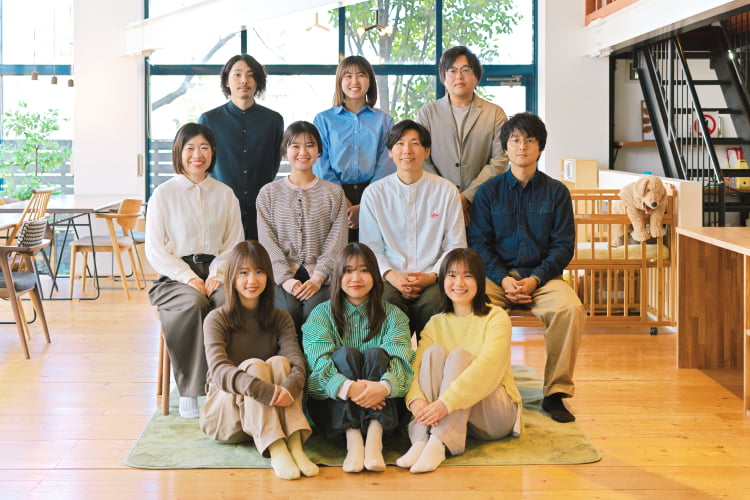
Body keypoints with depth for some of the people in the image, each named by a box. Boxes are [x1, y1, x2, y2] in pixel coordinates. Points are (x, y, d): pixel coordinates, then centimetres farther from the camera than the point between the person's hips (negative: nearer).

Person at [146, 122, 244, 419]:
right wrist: (189, 278, -12)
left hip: (214, 272, 2)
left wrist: (217, 275, -8)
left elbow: (235, 244, 11)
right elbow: (155, 250, 1)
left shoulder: (225, 195, 15)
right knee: (194, 303, -35)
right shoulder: (164, 194, 6)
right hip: (175, 276, -2)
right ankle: (189, 392, -27)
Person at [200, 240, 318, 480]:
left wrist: (290, 387, -37)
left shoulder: (280, 320, 5)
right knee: (254, 366, -28)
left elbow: (298, 364, -12)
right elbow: (218, 370, -23)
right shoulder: (217, 319, -5)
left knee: (279, 362, -23)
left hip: (269, 416, 3)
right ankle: (276, 451, -47)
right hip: (222, 416, -3)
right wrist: (261, 389, -41)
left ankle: (294, 445, -41)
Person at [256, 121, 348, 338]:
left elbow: (337, 241, 3)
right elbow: (267, 243, 4)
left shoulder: (333, 193, 13)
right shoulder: (268, 194, 13)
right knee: (288, 310, -30)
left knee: (315, 309, -31)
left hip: (321, 276, 0)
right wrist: (286, 279, -11)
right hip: (281, 274, 0)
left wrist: (317, 278, -11)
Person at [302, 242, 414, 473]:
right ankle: (353, 441, -41)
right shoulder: (321, 315, 7)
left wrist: (384, 386, -35)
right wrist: (347, 387, -33)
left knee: (375, 354, -23)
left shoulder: (392, 315, 9)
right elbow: (319, 362, -11)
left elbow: (400, 359, -11)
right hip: (332, 404, 0)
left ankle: (374, 440, -40)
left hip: (383, 406, 1)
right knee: (345, 354, -24)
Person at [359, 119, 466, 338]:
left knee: (432, 301, -33)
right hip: (391, 278, 0)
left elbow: (456, 246, 8)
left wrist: (432, 275, -10)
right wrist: (391, 275, -11)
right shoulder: (374, 193, 10)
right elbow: (370, 248, 8)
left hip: (432, 280, 0)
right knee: (387, 299, -33)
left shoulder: (446, 191, 9)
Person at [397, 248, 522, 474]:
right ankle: (421, 440, -36)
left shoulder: (496, 318, -6)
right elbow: (415, 365, -9)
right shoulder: (436, 323, 7)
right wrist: (416, 399, -32)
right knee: (434, 352, -20)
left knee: (459, 355, -26)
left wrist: (446, 403, -35)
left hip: (495, 412, -3)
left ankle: (439, 444, -42)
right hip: (448, 416, 3)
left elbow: (488, 368, -22)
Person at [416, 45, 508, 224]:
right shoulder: (427, 113, 10)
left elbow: (500, 161, 0)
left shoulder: (495, 114, 9)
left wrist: (467, 197, -10)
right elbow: (421, 160, 2)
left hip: (480, 204, 0)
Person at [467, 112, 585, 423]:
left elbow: (564, 245, 4)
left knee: (571, 309, -32)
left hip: (543, 277, 0)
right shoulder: (489, 191, 10)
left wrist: (535, 280, -12)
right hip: (498, 276, 0)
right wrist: (504, 279, -11)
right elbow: (479, 242, 5)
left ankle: (556, 393, -18)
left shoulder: (556, 192, 9)